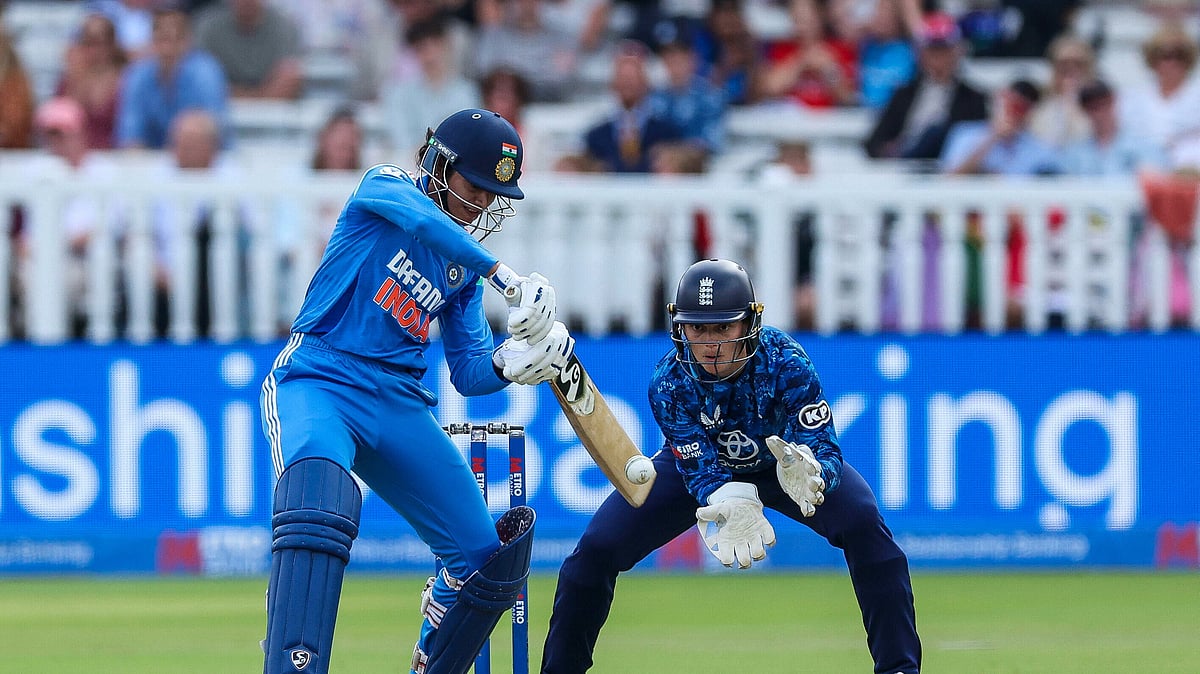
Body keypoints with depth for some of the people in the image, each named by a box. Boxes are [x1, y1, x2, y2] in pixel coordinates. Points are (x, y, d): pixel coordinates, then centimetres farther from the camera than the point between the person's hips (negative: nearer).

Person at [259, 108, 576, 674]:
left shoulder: (464, 268, 17)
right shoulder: (384, 187, 1)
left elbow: (468, 373, 12)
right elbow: (421, 219, -24)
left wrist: (509, 363, -10)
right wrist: (507, 277, -29)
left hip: (398, 404, 7)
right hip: (318, 383, -7)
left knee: (485, 557, 2)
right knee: (319, 503, -37)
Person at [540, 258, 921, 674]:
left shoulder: (786, 362, -33)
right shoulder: (669, 382, -30)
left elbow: (825, 448, -36)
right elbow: (700, 471, -33)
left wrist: (809, 472, -62)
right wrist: (730, 506, -57)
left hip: (779, 460, -1)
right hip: (696, 466, 1)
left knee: (863, 523, -27)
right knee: (596, 547, -14)